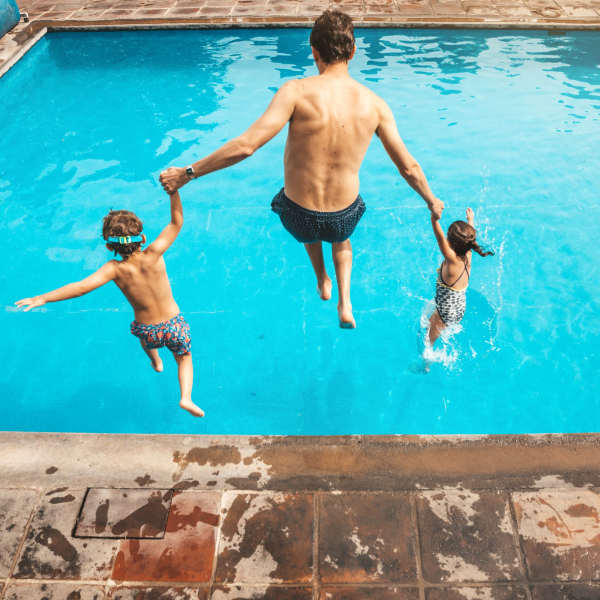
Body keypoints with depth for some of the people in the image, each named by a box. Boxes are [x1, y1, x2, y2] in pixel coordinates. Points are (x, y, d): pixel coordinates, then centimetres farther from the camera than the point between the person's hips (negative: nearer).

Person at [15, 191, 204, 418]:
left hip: (148, 332, 1)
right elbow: (176, 222, -21)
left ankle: (155, 360, 59)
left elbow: (82, 286, -32)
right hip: (175, 325, -1)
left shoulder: (115, 269, -22)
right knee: (184, 358, 27)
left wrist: (42, 298, -27)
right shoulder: (153, 256, -23)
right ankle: (186, 397, 8)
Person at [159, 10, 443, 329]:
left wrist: (188, 172, -15)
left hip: (297, 217, -1)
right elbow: (408, 167, -1)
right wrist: (433, 202, 17)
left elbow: (246, 145, -25)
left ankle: (323, 282, 58)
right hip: (344, 217, 1)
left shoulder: (297, 91, -18)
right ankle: (345, 304, 31)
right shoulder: (375, 104, -8)